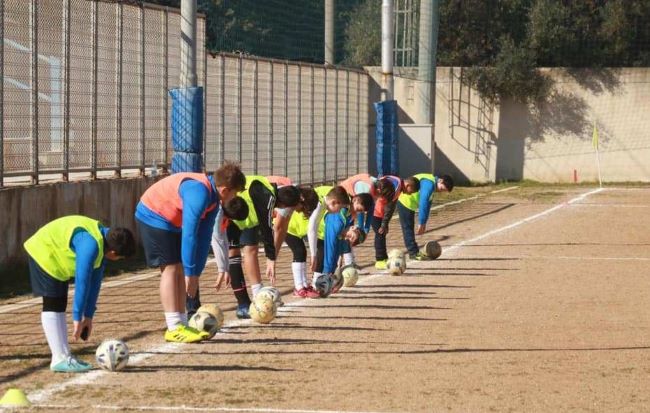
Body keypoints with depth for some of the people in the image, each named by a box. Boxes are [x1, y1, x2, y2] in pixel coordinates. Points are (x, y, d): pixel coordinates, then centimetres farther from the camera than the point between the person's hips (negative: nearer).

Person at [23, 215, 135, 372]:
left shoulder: (103, 242, -4)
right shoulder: (90, 245, -33)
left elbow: (95, 281, 1)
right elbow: (81, 282, -33)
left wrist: (88, 317, 3)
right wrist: (77, 318, -29)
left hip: (55, 253, 10)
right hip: (44, 252, -10)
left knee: (59, 306, 12)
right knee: (53, 306, -11)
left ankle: (64, 356, 15)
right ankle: (59, 359, -11)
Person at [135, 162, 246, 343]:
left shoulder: (213, 200, 1)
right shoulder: (199, 193, -30)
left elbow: (204, 238, 4)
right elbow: (189, 235, -32)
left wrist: (195, 273, 1)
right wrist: (190, 273, -28)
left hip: (171, 221, 10)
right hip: (154, 215, -10)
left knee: (180, 269, 7)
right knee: (170, 267, -14)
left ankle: (181, 324, 8)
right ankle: (174, 328, -16)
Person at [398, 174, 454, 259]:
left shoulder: (432, 185, 8)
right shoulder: (429, 184, -24)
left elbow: (427, 204, 13)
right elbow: (423, 204, -27)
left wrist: (423, 223, 14)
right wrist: (421, 223, -25)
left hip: (409, 203, 10)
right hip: (405, 202, -10)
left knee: (410, 228, 14)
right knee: (408, 229, -5)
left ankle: (415, 252, 19)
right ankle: (413, 253, -2)